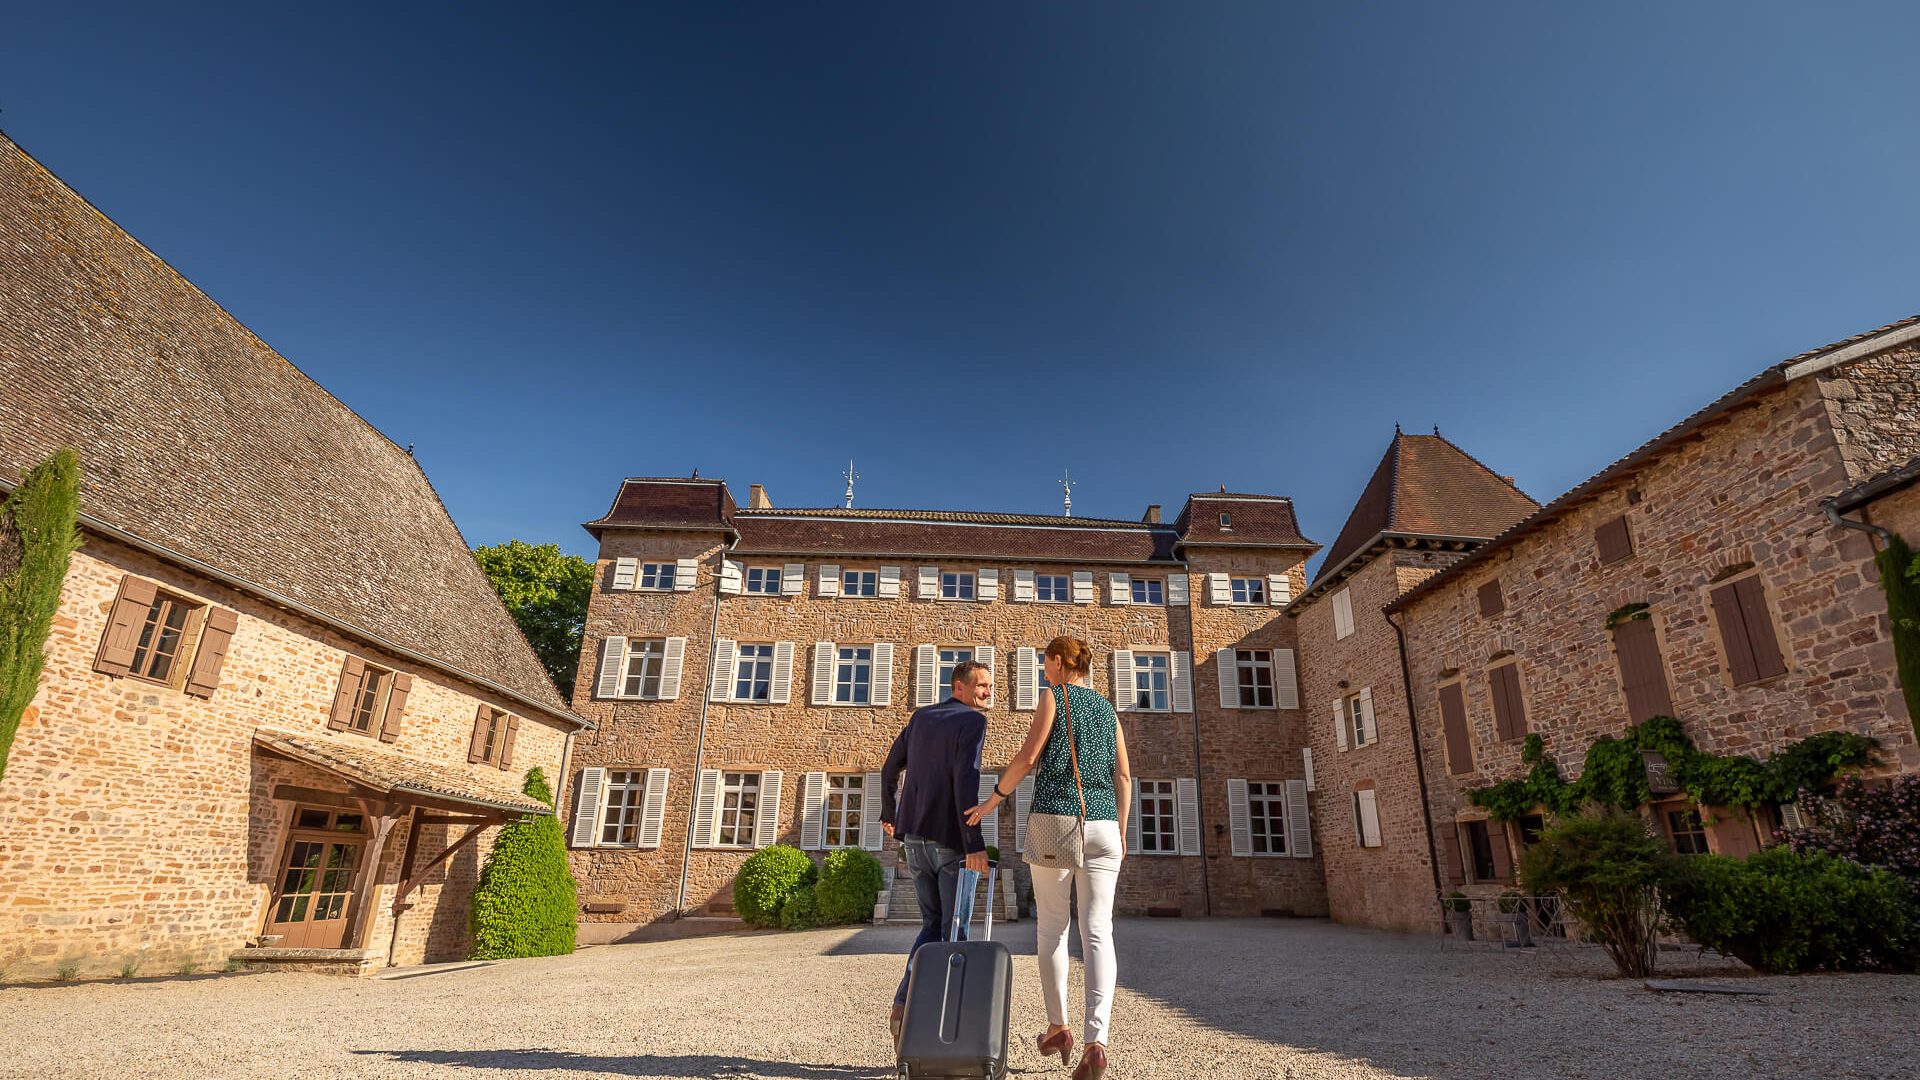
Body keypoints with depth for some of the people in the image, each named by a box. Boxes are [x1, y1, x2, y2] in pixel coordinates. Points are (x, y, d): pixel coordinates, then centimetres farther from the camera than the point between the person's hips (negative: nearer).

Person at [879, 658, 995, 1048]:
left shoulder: (921, 717, 13)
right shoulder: (973, 721, -8)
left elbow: (890, 769, 20)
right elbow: (965, 781, -21)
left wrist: (888, 814, 34)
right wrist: (975, 843, -24)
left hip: (914, 836, 6)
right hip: (950, 839, -6)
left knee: (932, 925, 16)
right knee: (955, 930, 7)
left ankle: (904, 1005, 2)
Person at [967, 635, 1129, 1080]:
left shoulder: (1054, 698, 1)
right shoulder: (1108, 709, 15)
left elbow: (1028, 758, -8)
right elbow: (1123, 776, 12)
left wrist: (992, 800, 1)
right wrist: (1121, 831, 18)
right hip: (1102, 826, 3)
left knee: (1052, 927, 13)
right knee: (1097, 933, -3)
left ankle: (1058, 1026, 19)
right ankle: (1095, 1041, -16)